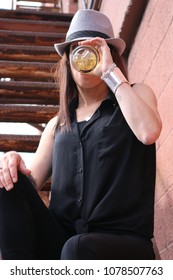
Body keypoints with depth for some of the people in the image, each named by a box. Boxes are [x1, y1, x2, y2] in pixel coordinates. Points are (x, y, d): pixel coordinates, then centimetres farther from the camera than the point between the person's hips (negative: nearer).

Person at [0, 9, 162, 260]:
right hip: (61, 243, 4)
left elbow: (149, 132, -15)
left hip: (123, 241, -4)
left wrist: (110, 70, -8)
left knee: (78, 249, -37)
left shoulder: (136, 94, 10)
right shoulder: (57, 125, 19)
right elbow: (33, 183, 9)